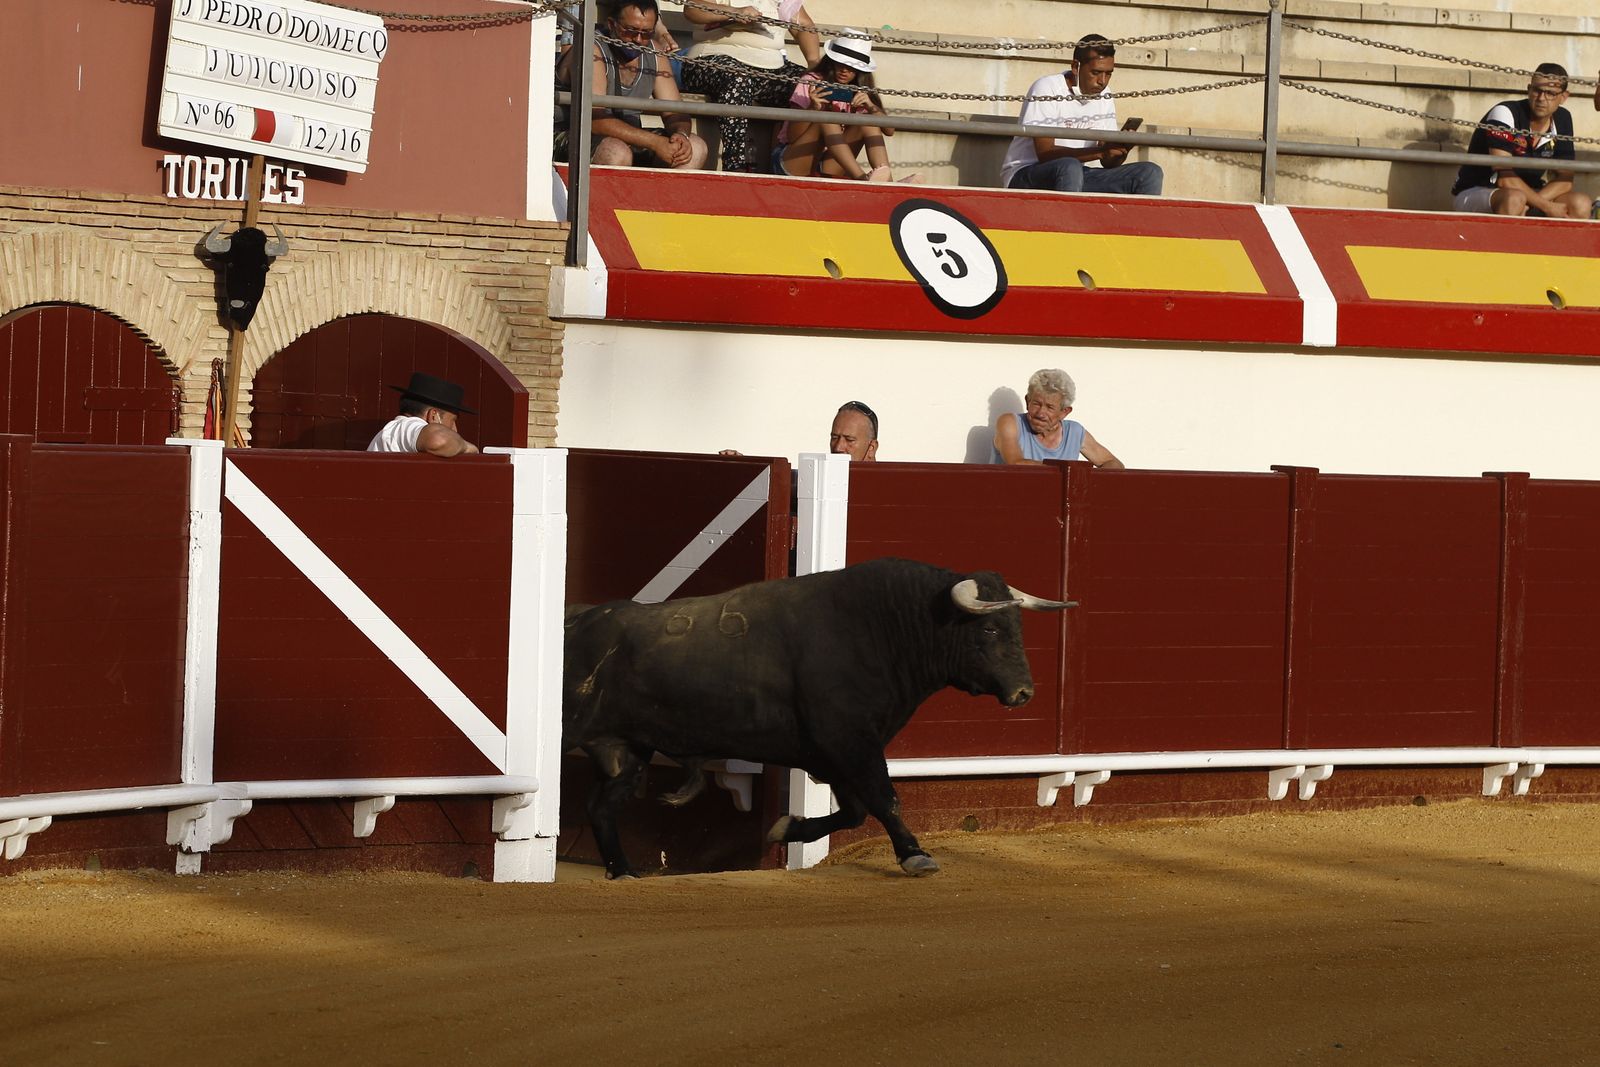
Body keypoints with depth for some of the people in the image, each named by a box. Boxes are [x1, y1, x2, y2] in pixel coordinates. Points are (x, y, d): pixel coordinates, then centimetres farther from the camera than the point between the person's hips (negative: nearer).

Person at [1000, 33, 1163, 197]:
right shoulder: (1047, 88, -14)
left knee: (1149, 174, -8)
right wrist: (1100, 151, -31)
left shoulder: (1104, 97, 6)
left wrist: (1120, 151, -18)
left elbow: (1108, 163, 8)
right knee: (1070, 167, -39)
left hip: (1075, 178, 6)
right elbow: (1044, 153, -23)